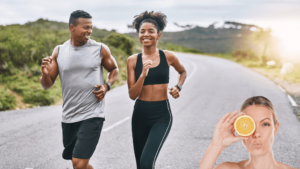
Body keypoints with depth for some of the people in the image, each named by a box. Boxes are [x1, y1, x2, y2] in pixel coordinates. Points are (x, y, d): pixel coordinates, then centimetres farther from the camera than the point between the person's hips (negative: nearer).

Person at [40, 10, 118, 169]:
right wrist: (45, 73, -19)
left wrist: (106, 86, -7)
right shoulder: (59, 51, 2)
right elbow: (47, 85, 4)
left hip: (92, 116, -4)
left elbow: (114, 69, 13)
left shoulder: (100, 49, -4)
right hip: (68, 117, 4)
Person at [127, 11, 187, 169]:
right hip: (140, 115, 2)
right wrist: (143, 74, -20)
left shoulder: (168, 56, -1)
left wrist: (178, 87, 2)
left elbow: (183, 72, 21)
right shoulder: (133, 60, -2)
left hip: (162, 116, -2)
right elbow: (132, 95, -6)